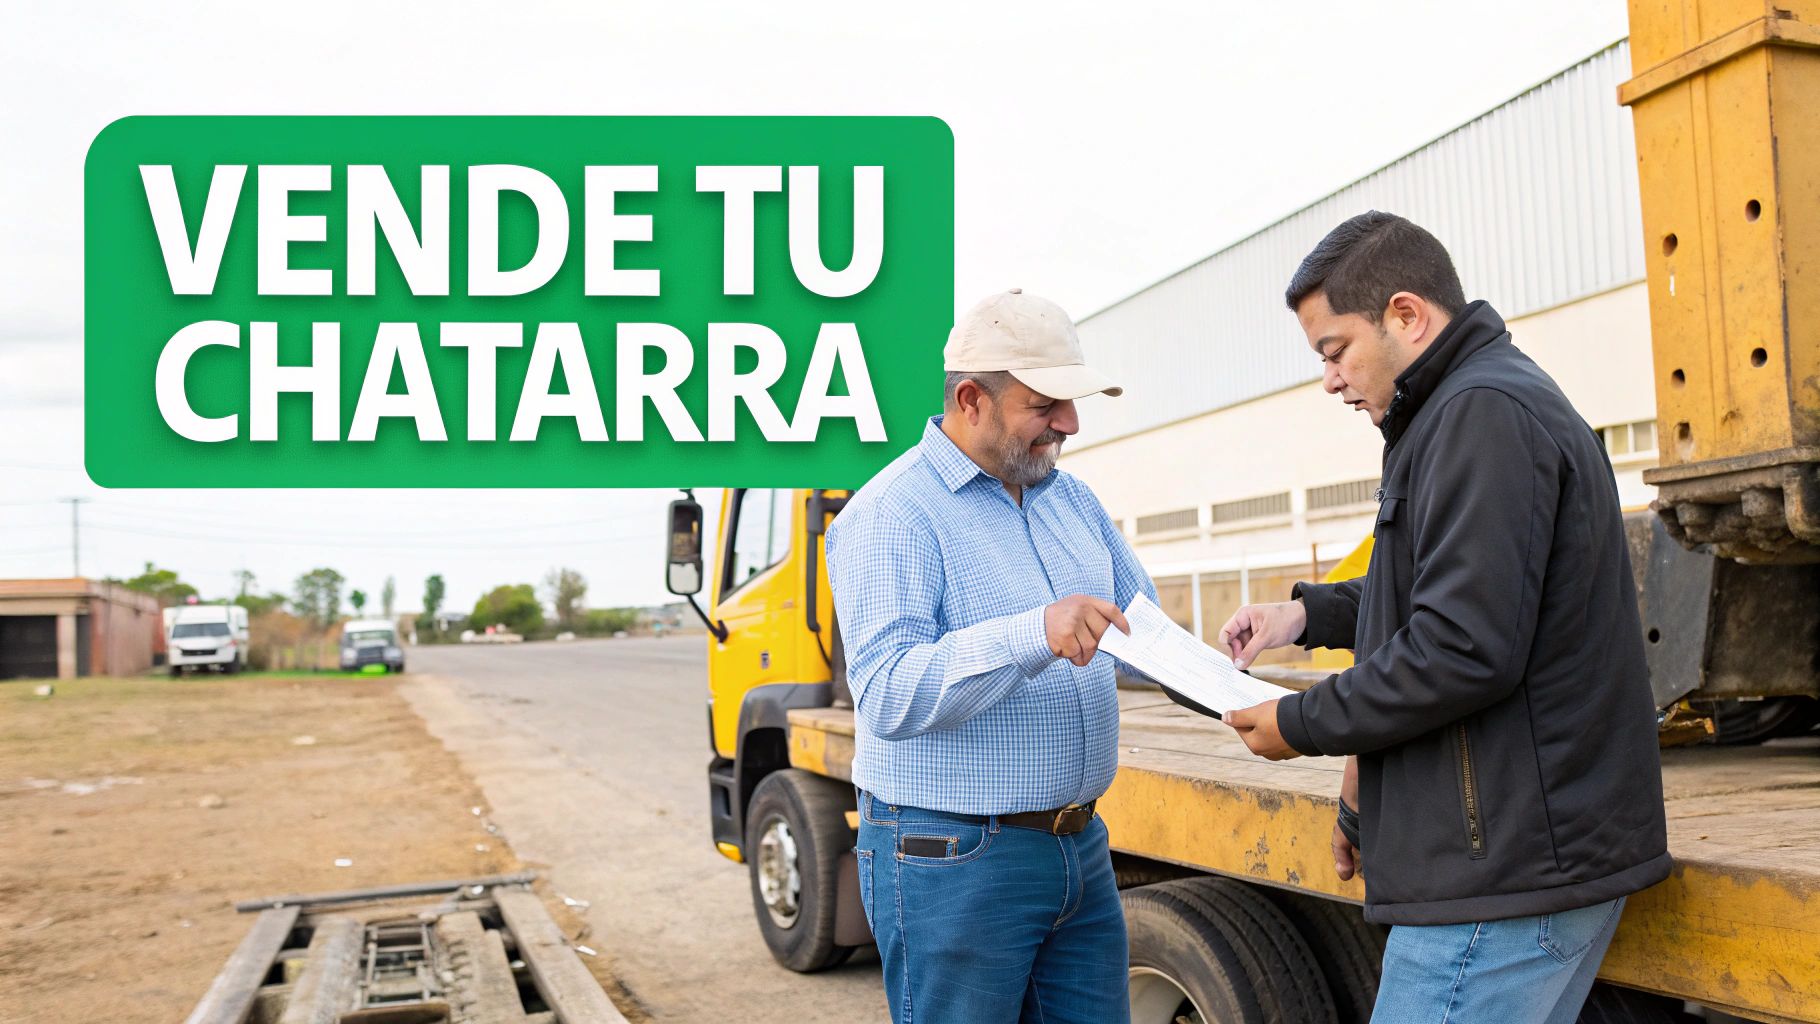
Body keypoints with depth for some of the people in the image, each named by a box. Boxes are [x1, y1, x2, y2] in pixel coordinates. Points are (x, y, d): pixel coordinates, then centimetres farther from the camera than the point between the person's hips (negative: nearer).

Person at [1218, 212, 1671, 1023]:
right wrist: (1309, 613, 16)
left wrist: (1301, 725, -11)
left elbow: (1466, 650, -23)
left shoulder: (1485, 412, -16)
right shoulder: (1470, 408, 18)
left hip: (1510, 865, -11)